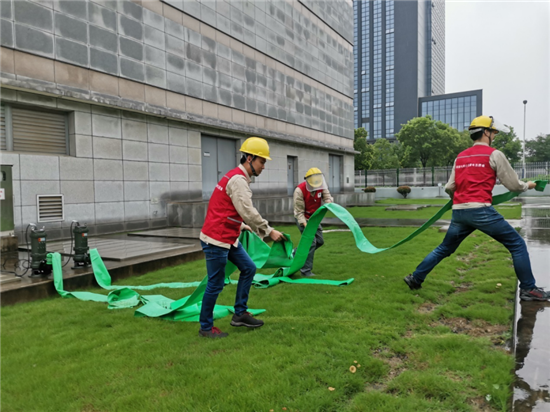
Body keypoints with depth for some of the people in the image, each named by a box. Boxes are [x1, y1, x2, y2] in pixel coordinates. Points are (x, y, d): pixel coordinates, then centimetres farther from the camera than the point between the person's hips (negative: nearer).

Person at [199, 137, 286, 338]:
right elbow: (248, 212, -25)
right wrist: (269, 231, -17)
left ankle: (240, 314, 24)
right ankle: (205, 327, 18)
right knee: (216, 284, 0)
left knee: (249, 268, 14)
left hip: (228, 238, 10)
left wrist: (242, 226, 26)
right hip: (216, 240, -10)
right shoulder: (238, 180, -18)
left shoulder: (237, 177, 14)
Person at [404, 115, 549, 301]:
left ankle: (415, 278, 22)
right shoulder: (494, 154, 0)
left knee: (444, 249, 20)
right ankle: (528, 289, 13)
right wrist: (527, 185, 25)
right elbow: (513, 184, 3)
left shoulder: (460, 157, 15)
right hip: (481, 211, -6)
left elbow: (449, 188, 14)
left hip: (458, 212, 6)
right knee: (517, 244, 9)